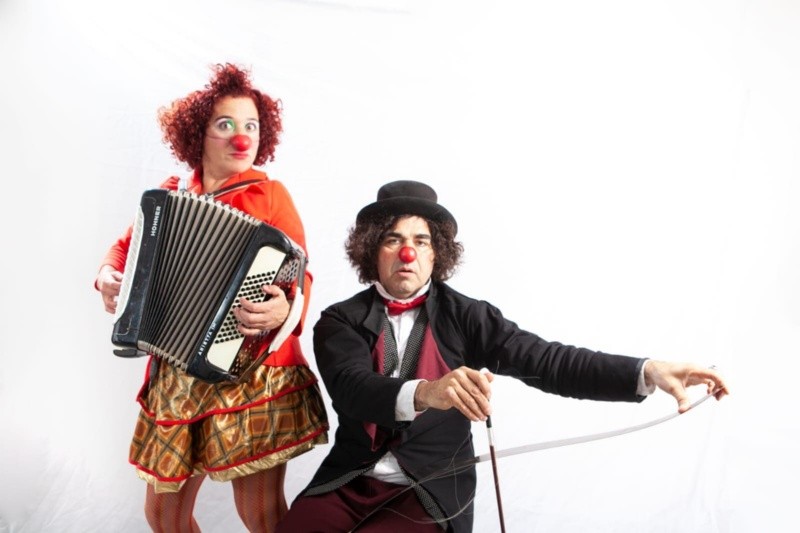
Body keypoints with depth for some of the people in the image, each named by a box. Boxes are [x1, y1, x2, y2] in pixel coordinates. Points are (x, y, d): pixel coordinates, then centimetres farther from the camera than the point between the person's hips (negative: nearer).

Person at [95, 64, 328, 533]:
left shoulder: (269, 195, -2)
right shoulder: (169, 195, 11)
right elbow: (127, 246, 26)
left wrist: (284, 310, -30)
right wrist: (108, 276, 5)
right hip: (177, 376, 5)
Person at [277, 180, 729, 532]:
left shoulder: (464, 316, -3)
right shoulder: (341, 321, -3)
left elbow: (545, 362, -13)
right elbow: (352, 388, -22)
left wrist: (648, 372, -28)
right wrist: (423, 393, -44)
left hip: (431, 492, -1)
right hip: (350, 481, 2)